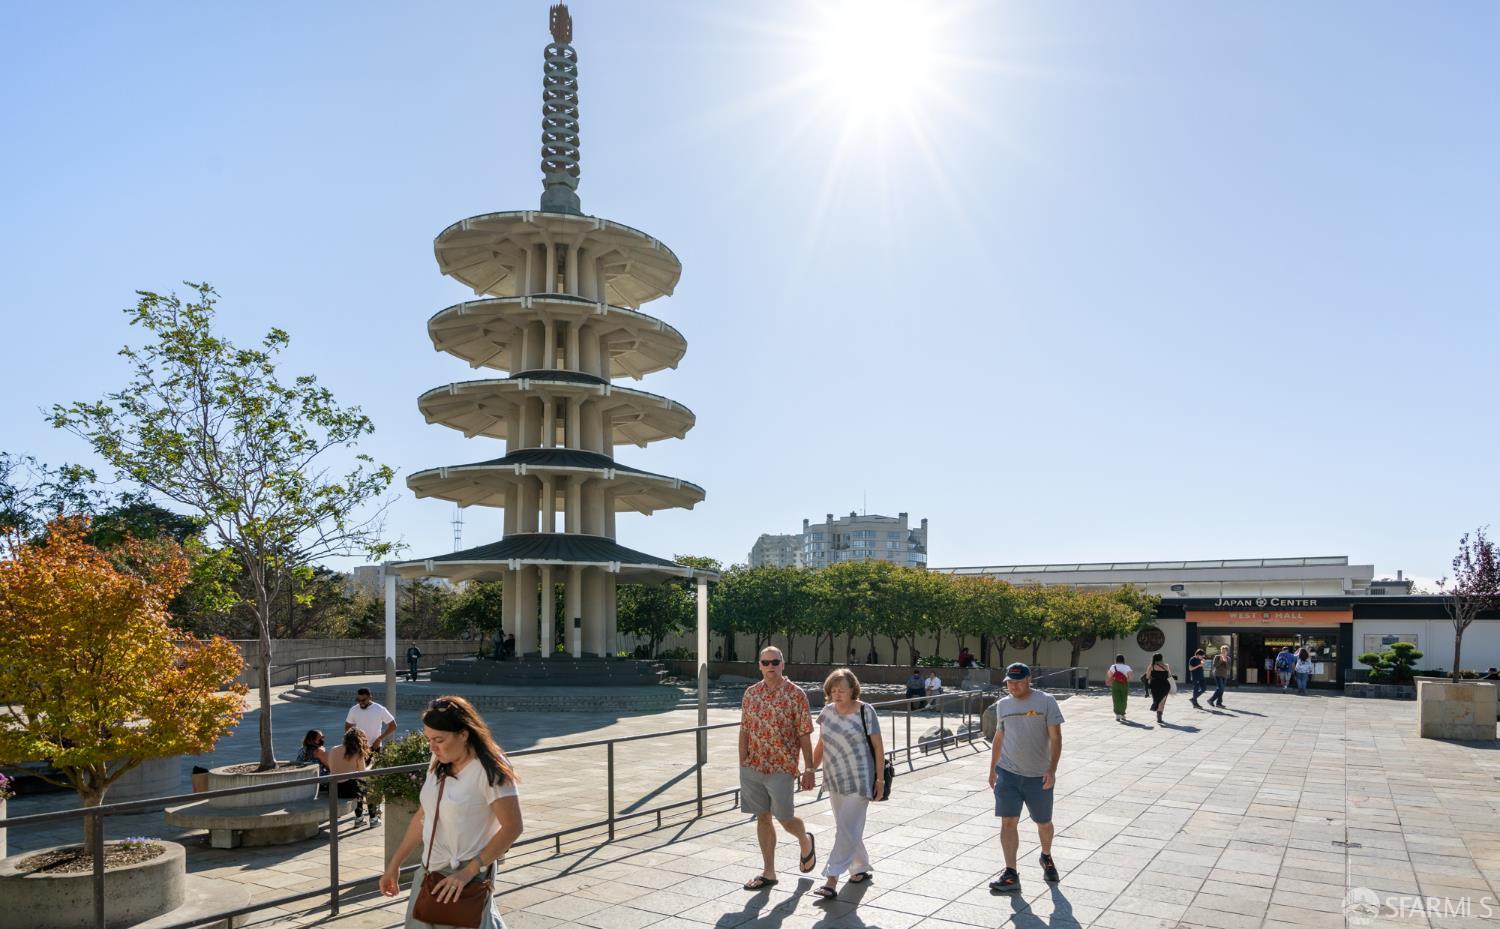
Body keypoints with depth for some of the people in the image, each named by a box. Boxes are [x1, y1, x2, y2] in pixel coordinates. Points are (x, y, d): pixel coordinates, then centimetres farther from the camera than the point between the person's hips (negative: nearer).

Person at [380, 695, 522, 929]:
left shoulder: (489, 770, -16)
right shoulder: (439, 764, 6)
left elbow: (512, 827, -18)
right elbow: (423, 816, 15)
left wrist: (469, 872, -21)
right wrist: (394, 865, 15)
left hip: (463, 880, -7)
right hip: (429, 872, 7)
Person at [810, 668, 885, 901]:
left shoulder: (865, 712, -12)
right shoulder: (827, 711, 3)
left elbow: (878, 746, -8)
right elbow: (821, 745, 13)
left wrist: (880, 779, -8)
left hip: (859, 781, -6)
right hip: (835, 779, 6)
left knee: (846, 829, -9)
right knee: (848, 828, 17)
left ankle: (832, 881, -9)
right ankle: (861, 869, 35)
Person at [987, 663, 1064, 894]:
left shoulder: (1045, 701, -7)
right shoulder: (1003, 704, 6)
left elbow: (1055, 737, -8)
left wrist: (1052, 770, -17)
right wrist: (992, 769, 16)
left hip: (1039, 776, -2)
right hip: (1007, 773, 2)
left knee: (1044, 823, 13)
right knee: (1008, 822, -7)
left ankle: (1046, 858, 41)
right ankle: (1010, 875, -4)